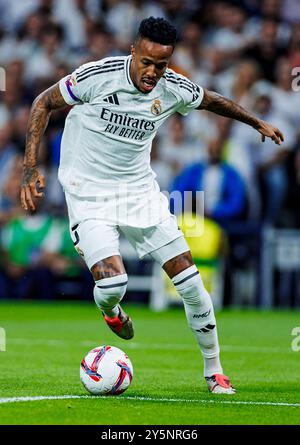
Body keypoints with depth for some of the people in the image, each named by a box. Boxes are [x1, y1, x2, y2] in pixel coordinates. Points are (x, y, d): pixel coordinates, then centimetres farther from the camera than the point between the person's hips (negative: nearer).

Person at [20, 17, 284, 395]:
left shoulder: (175, 89, -8)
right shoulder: (97, 76, -21)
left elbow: (212, 101, 15)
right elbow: (43, 104, -9)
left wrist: (258, 124, 28)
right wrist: (31, 168, -17)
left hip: (139, 189, 4)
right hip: (89, 193, -4)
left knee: (187, 273, -3)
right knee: (113, 282, -23)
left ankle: (214, 370, 12)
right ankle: (109, 309, 18)